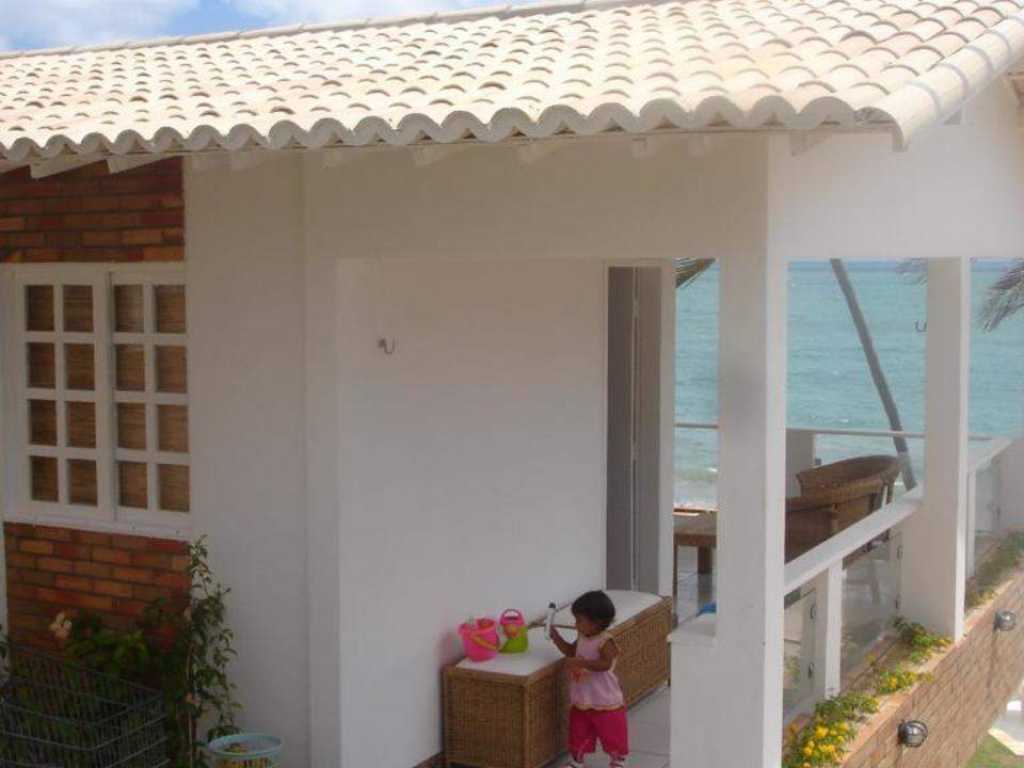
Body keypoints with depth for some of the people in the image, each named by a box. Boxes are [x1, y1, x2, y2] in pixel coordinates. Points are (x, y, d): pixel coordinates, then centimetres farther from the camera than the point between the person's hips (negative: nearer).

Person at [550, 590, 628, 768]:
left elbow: (605, 664, -36)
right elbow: (571, 651, 19)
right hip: (581, 701, 8)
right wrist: (556, 637, 6)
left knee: (613, 734, 8)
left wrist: (580, 662, -39)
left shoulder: (605, 642, -22)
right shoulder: (582, 637, 3)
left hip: (606, 702, -7)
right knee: (578, 733, 17)